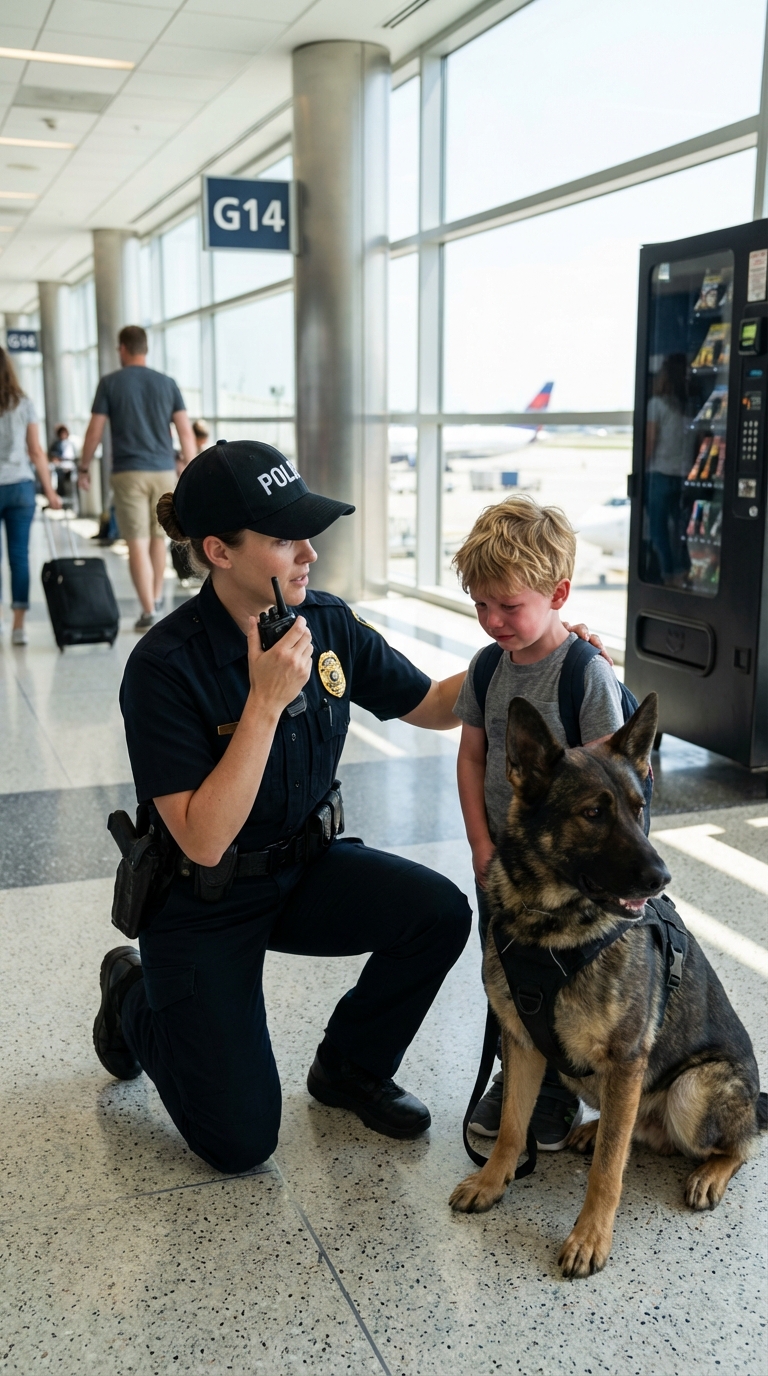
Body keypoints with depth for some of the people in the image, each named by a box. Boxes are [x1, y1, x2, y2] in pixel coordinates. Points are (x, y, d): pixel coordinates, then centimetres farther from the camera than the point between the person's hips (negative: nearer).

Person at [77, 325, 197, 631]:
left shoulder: (110, 383, 0)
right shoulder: (167, 383, 6)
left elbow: (94, 431, -1)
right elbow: (186, 431, 1)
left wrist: (83, 468, 10)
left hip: (128, 473, -3)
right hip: (164, 471, 3)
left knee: (137, 543, -2)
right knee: (158, 538, 19)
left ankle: (148, 611, -6)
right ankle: (156, 597, 33)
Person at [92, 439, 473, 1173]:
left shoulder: (328, 625, -10)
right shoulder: (166, 665, -26)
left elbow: (433, 706, 3)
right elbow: (204, 841, -30)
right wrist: (267, 700, -35)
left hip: (302, 865, 5)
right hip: (203, 900, -5)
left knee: (441, 913, -21)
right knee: (241, 1140, -5)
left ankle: (349, 1067, 7)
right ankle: (135, 1000, 24)